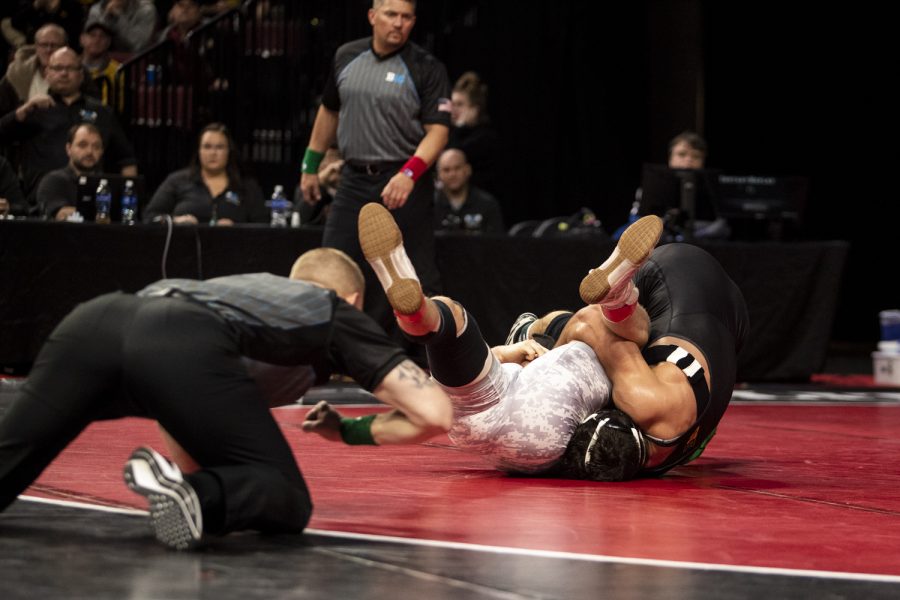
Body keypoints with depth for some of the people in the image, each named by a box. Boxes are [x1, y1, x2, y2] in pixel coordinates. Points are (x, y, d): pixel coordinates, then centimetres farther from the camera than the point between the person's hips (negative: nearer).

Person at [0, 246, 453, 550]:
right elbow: (436, 413, 22)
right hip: (185, 345, -5)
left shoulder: (252, 285, 45)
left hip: (97, 318, 5)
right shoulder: (339, 314, 31)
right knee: (286, 503, 7)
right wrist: (355, 431, 38)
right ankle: (198, 498, -25)